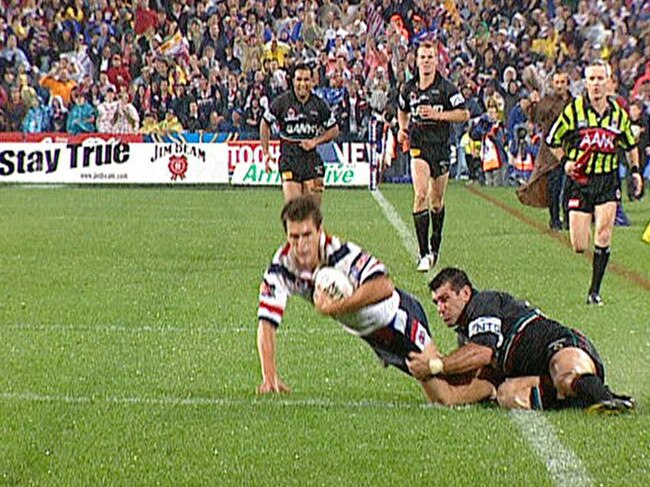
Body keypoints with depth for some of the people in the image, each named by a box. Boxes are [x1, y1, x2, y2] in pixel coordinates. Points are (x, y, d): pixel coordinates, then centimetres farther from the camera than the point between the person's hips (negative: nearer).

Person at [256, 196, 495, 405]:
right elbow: (267, 323, -18)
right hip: (371, 335, 6)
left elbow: (383, 286, -47)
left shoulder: (340, 253, -33)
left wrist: (335, 306, -42)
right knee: (439, 400, 13)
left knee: (446, 396, -11)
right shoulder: (281, 267, -17)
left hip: (397, 316, -6)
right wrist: (270, 377, -28)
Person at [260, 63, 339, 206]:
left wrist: (315, 141, -4)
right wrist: (266, 153, 4)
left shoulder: (319, 104, 4)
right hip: (289, 159, -2)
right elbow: (265, 124, 10)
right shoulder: (282, 102, -2)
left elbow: (334, 130, 13)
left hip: (313, 160, 2)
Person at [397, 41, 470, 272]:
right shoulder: (408, 89, 6)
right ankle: (423, 253, -17)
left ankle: (435, 247, 30)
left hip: (441, 146, 0)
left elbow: (464, 114, -5)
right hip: (418, 146, 0)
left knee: (437, 199, 10)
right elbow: (402, 111, 26)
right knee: (420, 195, -17)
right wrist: (402, 129, 8)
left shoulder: (446, 87, -4)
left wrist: (438, 114, -16)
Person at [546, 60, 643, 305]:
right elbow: (553, 140, 8)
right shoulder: (574, 110, -3)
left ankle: (595, 290, -1)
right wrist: (565, 161, -5)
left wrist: (635, 170, 10)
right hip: (579, 180, -1)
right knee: (579, 247, -4)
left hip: (607, 181, 1)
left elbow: (630, 145, 21)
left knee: (603, 236, -13)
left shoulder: (619, 113, 4)